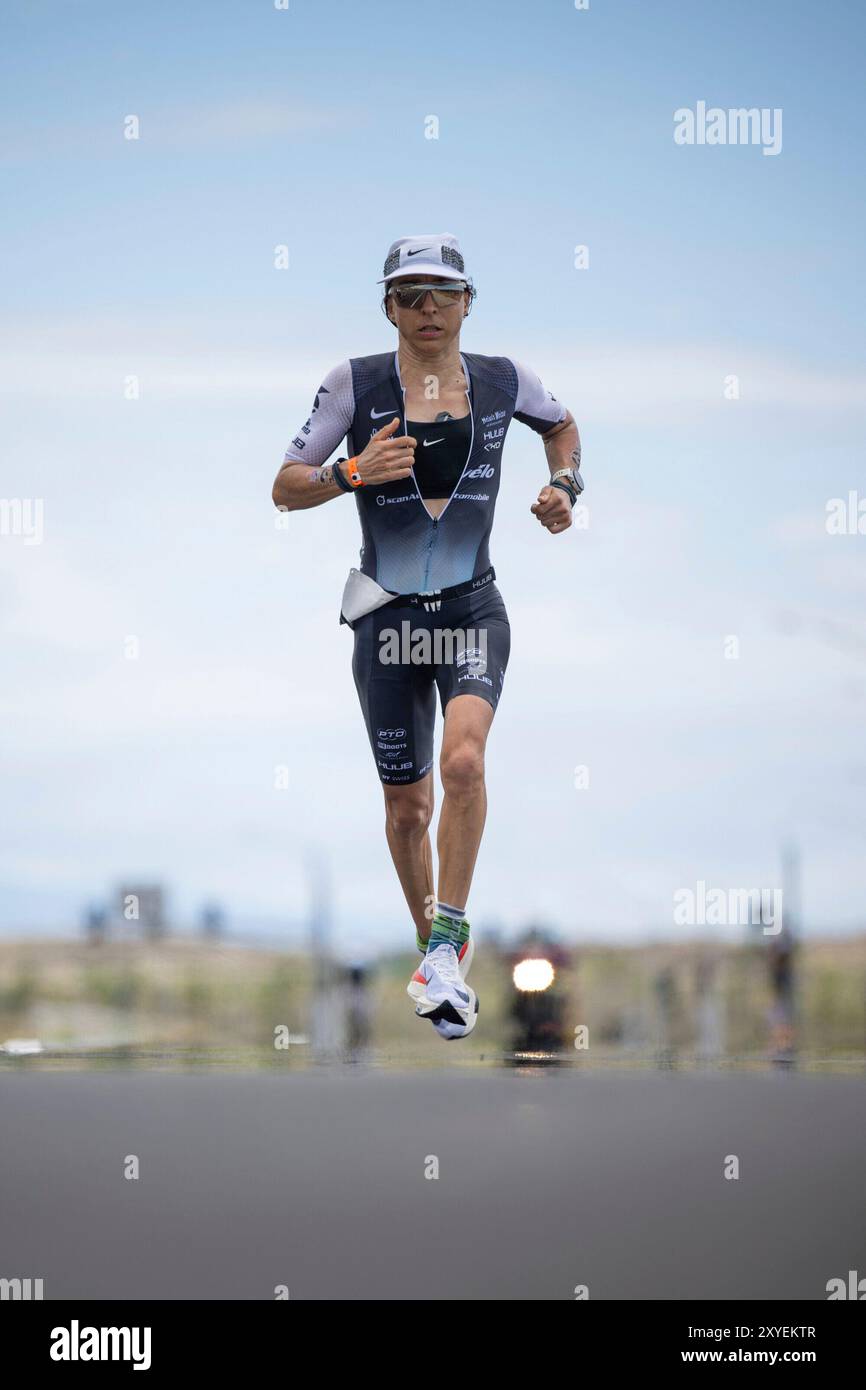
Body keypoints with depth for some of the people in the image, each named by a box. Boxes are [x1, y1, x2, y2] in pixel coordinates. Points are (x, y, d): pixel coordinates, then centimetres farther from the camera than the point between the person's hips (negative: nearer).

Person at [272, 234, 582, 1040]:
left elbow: (561, 425, 23)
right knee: (407, 803, 7)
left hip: (474, 613, 0)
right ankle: (433, 947, 30)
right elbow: (285, 489, -4)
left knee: (463, 760, -26)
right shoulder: (355, 385, -6)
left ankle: (450, 943, -15)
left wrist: (565, 486, 4)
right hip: (387, 617, 0)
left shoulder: (502, 381, 0)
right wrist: (353, 472, -22)